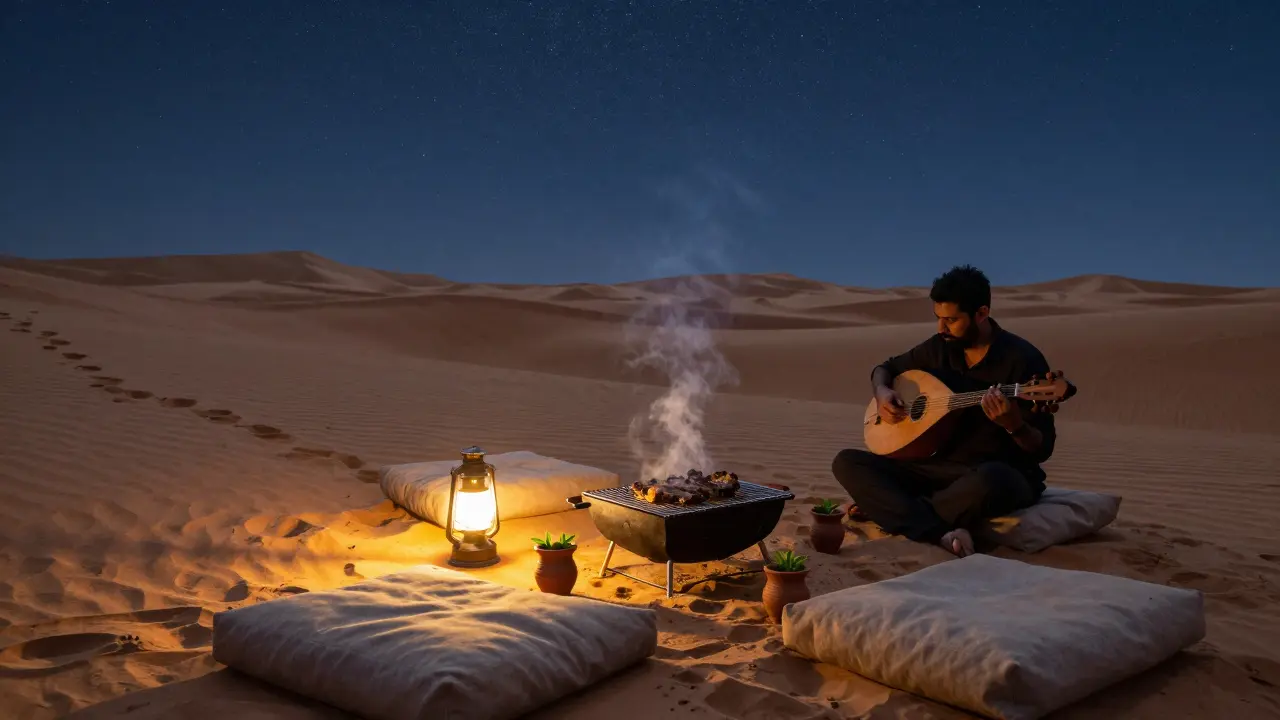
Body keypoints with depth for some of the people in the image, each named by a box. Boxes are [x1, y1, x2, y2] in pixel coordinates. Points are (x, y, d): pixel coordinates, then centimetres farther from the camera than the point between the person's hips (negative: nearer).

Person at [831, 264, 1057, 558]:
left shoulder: (1022, 359, -11)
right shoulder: (939, 347, 4)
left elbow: (1042, 450, -11)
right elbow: (886, 368, 22)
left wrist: (1014, 424, -33)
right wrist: (882, 392, -1)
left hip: (1000, 474, -5)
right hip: (940, 468, 6)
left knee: (991, 481, -43)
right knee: (847, 462, -12)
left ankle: (887, 509, -17)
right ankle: (940, 534, -30)